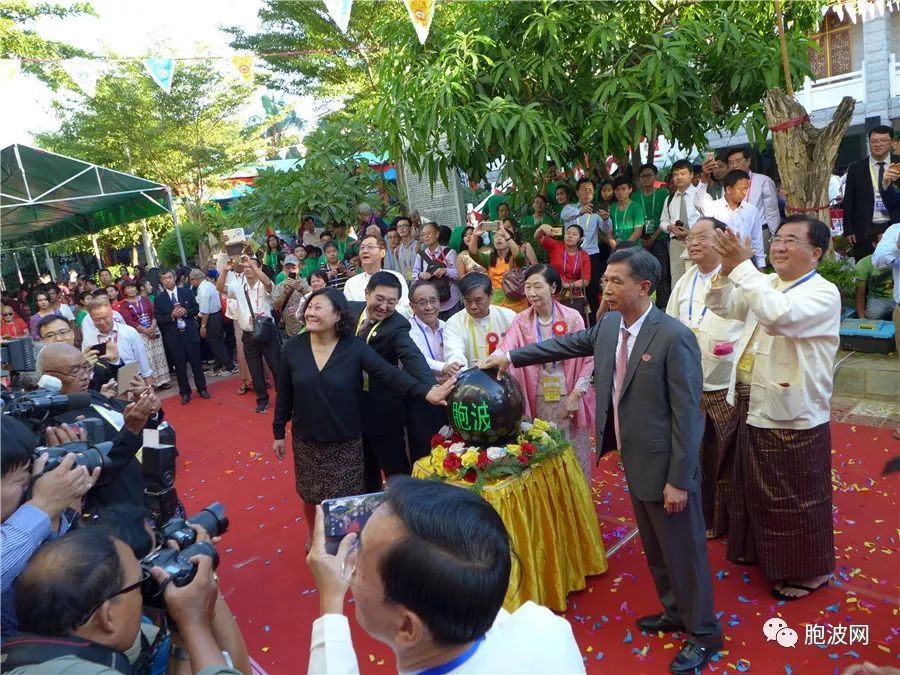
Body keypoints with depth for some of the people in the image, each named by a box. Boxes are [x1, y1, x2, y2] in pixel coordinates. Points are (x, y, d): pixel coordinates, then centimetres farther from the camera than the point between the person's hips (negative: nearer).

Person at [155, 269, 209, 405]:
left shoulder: (186, 292, 2)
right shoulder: (159, 298, -1)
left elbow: (196, 309, 4)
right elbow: (159, 319, -3)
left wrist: (186, 311, -14)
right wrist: (171, 316, -19)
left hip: (190, 333, 1)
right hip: (173, 336, -1)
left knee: (196, 362, 9)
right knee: (180, 366, 7)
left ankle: (202, 389, 21)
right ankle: (185, 393, 18)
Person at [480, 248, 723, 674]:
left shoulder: (674, 338, -23)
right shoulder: (609, 325, -1)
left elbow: (686, 413, -21)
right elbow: (568, 344, 16)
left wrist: (679, 479, -19)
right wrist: (510, 356, 14)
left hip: (664, 464, -7)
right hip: (633, 459, 7)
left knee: (682, 548, 9)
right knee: (653, 546, 23)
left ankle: (702, 632, 31)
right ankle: (675, 611, 45)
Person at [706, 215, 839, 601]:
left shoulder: (823, 293, -16)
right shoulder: (764, 283, 7)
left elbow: (779, 316, -34)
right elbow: (723, 307, 6)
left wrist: (743, 266, -32)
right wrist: (727, 269, -12)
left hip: (792, 417, -7)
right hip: (752, 408, 8)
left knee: (795, 498, 8)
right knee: (753, 488, 22)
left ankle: (808, 569, 29)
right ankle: (761, 549, 44)